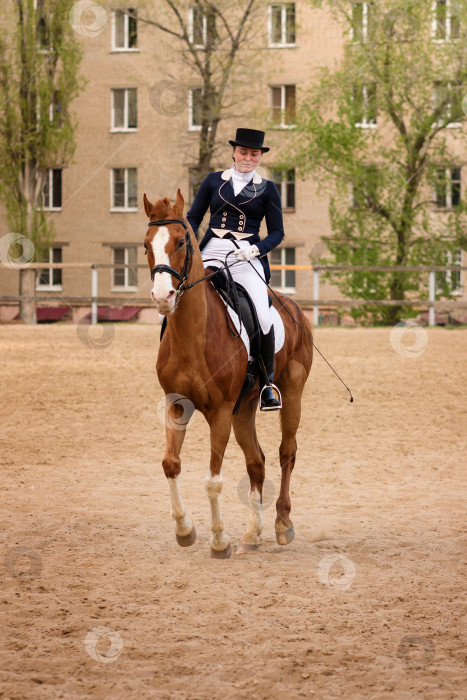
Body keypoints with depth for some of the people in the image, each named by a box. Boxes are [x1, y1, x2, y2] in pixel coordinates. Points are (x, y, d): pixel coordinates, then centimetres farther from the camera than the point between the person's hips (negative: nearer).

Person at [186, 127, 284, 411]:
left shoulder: (267, 190, 8)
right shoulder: (213, 181, 11)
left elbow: (277, 232, 7)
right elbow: (194, 217, 14)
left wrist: (257, 249, -11)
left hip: (246, 257, -2)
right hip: (211, 253, 2)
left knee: (262, 317, -20)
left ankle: (267, 380, -3)